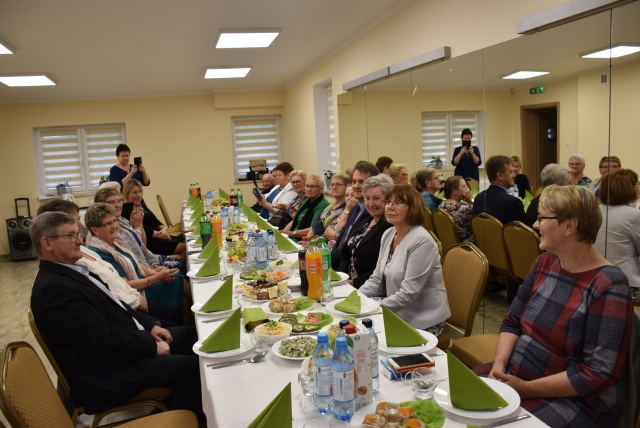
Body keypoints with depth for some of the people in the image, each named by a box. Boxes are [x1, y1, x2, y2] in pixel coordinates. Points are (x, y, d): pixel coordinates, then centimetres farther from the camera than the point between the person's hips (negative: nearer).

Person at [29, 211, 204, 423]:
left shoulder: (71, 270, 9)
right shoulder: (52, 289, -22)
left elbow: (113, 305, 16)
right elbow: (105, 337, -25)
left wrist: (150, 325, 4)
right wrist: (152, 345, -14)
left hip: (121, 347, 10)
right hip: (111, 371, -10)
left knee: (193, 333, 9)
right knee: (195, 367, -16)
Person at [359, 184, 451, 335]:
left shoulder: (421, 241, -22)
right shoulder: (388, 235, 3)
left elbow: (408, 294, -24)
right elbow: (377, 279, 8)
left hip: (423, 321, -7)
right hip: (399, 315, 7)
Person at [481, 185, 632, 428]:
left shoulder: (608, 286, -17)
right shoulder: (545, 262, 4)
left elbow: (596, 374, -20)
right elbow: (512, 322, 8)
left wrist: (527, 388, -20)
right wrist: (499, 365, -9)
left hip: (574, 400, -6)